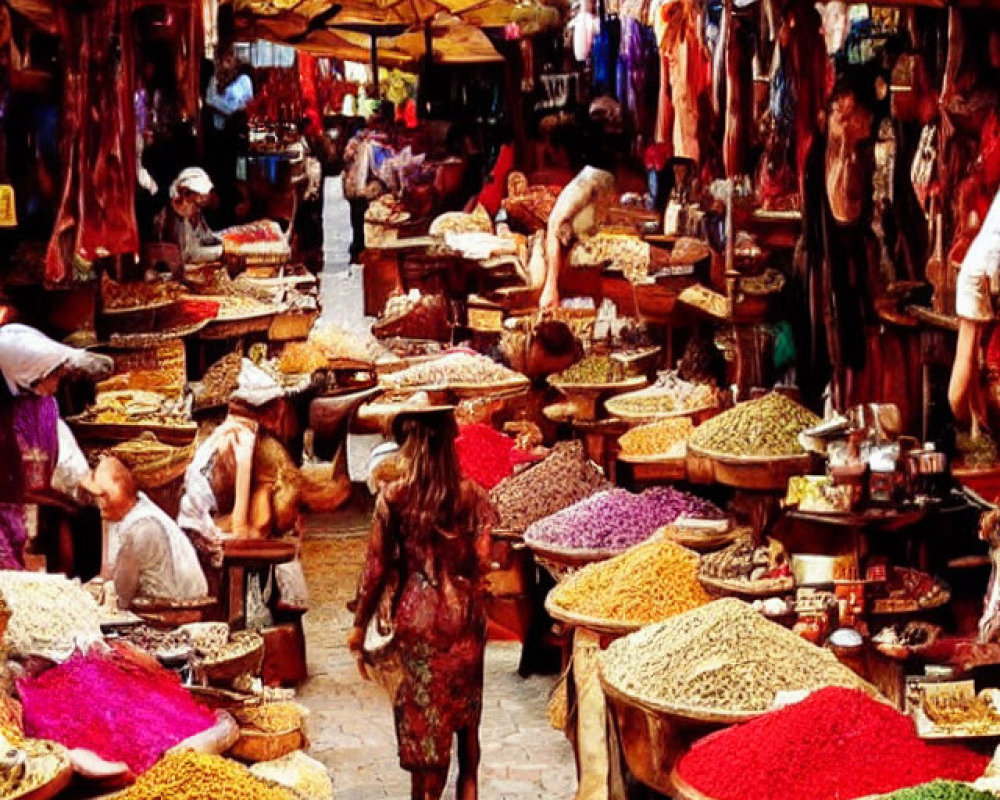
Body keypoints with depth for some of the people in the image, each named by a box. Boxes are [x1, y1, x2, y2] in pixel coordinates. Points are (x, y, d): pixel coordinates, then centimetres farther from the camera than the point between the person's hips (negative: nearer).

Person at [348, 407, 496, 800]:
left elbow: (376, 567, -7)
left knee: (424, 717, 8)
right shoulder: (471, 494, -6)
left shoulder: (393, 497, -9)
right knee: (465, 712, 19)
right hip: (463, 614, 2)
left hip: (416, 616, -1)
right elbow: (481, 557, -9)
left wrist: (360, 626, 2)